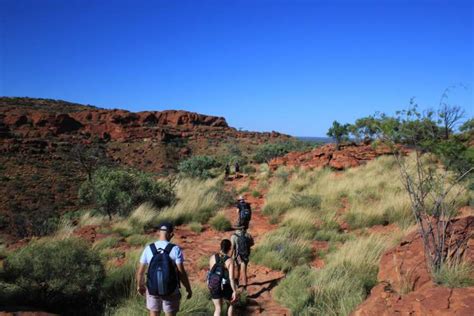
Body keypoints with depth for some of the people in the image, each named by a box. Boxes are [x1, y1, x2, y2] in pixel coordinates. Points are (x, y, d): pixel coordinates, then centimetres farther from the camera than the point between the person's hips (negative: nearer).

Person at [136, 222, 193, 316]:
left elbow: (140, 271, -1)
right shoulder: (175, 249, -16)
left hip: (153, 289, 2)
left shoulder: (148, 249, -7)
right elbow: (181, 272, -16)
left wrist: (139, 285, 17)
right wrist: (188, 289, -3)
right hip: (171, 291, -2)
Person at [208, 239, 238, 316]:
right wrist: (235, 292, -12)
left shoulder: (213, 257, -7)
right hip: (225, 287, -4)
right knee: (231, 303, 28)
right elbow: (231, 278, -21)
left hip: (214, 286, 4)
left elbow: (211, 271, 5)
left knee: (218, 309, 19)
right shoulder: (230, 260, -20)